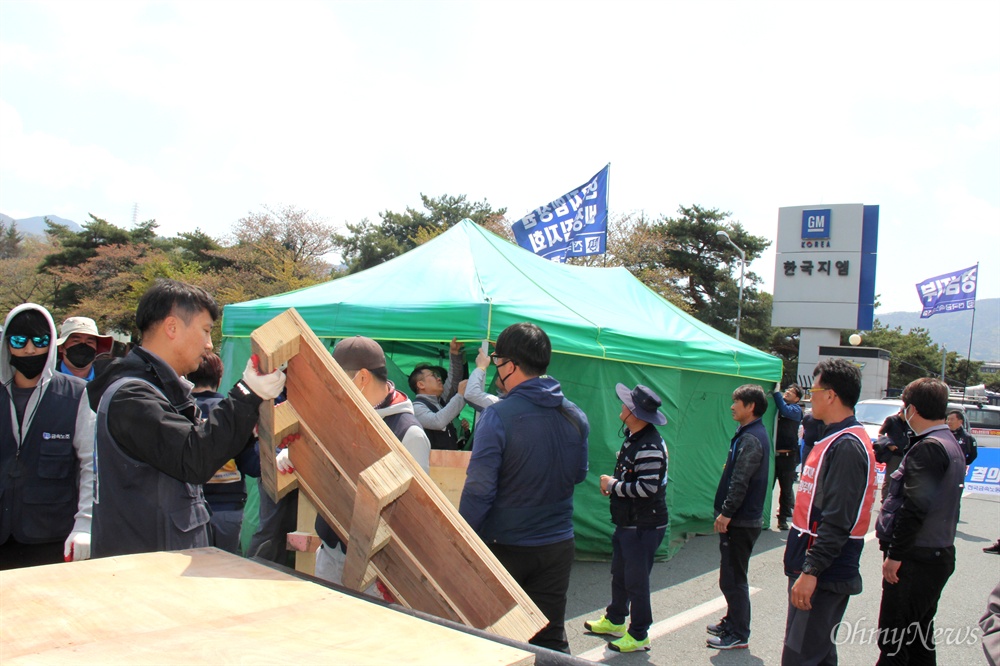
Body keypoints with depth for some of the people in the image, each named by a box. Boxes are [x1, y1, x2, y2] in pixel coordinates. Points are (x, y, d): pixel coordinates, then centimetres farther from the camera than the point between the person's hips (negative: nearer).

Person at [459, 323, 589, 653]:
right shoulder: (576, 416, -1)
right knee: (551, 639, 13)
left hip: (505, 547, -4)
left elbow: (479, 490, -18)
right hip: (558, 546, 4)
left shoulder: (498, 416, -19)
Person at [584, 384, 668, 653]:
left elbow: (647, 487, -31)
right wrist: (612, 484, 3)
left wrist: (613, 486, -18)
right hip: (627, 521, 10)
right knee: (619, 573, 22)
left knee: (636, 580, 2)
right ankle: (614, 620, 40)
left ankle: (638, 635, 17)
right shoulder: (633, 437, 7)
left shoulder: (650, 446, -25)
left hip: (644, 526, -10)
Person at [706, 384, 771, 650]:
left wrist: (726, 514, -19)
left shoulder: (752, 439, -19)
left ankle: (739, 634, 7)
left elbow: (740, 482, -23)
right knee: (731, 576, 19)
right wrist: (725, 513, 18)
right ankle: (732, 622, 31)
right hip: (739, 518, 10)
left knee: (733, 579, -2)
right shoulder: (749, 434, 13)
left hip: (741, 521, -10)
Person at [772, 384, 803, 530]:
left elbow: (785, 410, -20)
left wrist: (776, 392, -19)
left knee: (786, 489, 5)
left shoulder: (796, 410, -1)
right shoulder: (776, 405, 14)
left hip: (787, 456, -3)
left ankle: (783, 519, 14)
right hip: (772, 454, 3)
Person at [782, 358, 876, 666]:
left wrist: (811, 571, -24)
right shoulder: (835, 438, 13)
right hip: (811, 564, 10)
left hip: (825, 574, -10)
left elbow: (837, 521, -25)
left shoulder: (847, 446, -19)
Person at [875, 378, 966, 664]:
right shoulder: (952, 444, 14)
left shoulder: (928, 448, -17)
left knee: (893, 641, -4)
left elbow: (915, 508, -23)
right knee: (920, 638, 17)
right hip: (939, 553, 10)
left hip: (916, 559, -10)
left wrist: (895, 555, -17)